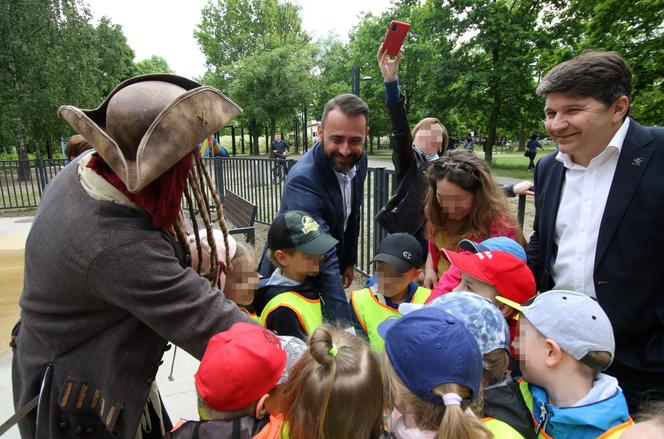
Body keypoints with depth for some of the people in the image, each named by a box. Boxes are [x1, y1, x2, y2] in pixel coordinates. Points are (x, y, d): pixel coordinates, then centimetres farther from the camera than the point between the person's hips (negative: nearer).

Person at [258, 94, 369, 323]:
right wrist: (343, 321, -39)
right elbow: (322, 256, -38)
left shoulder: (359, 161, -9)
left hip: (326, 272, 7)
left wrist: (350, 261, 11)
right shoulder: (303, 179, -34)